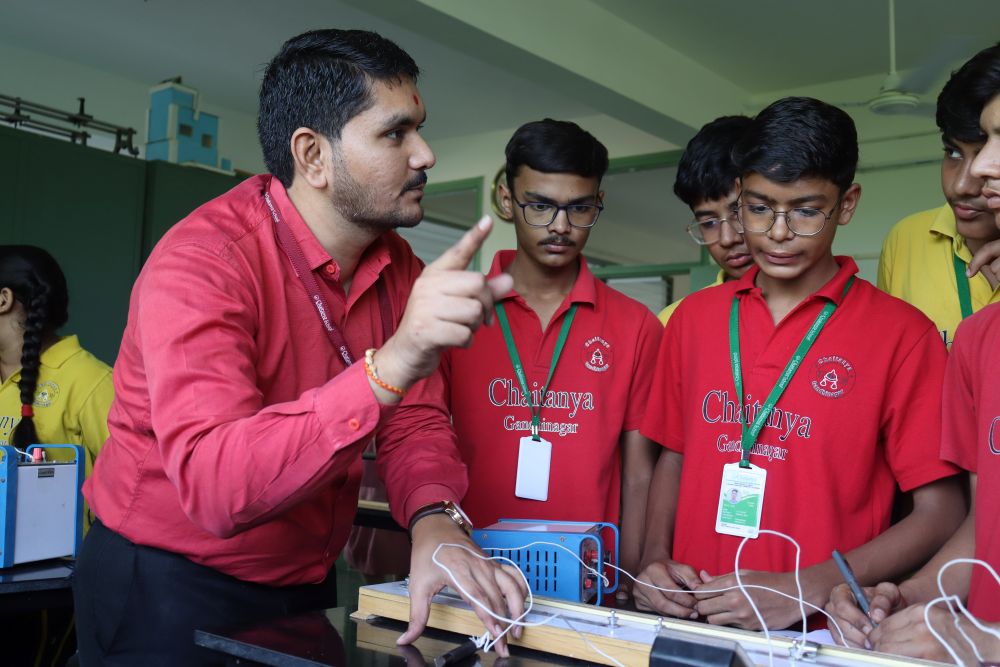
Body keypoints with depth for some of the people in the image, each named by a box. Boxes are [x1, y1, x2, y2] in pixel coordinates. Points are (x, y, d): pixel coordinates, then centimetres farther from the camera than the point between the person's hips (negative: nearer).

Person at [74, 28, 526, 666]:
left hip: (308, 589, 7)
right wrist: (389, 367, -48)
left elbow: (416, 424, -4)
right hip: (170, 594, -6)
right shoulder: (202, 261, -25)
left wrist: (436, 523, -25)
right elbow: (213, 487, -37)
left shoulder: (398, 269, -3)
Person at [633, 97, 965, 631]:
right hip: (691, 621, 3)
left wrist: (804, 590, -14)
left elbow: (942, 513, -4)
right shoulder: (693, 318, 9)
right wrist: (656, 559, 0)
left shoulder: (901, 335, -4)